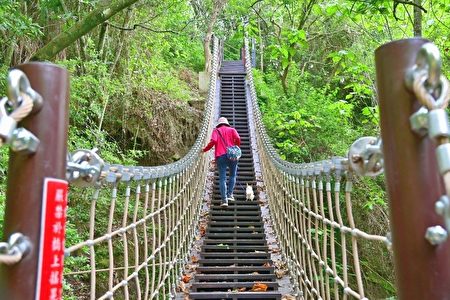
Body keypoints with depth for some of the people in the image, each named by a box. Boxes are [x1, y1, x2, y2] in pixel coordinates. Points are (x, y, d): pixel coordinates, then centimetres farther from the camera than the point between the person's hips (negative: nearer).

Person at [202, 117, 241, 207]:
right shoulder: (232, 129, 15)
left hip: (220, 156, 0)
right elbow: (238, 138, -4)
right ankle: (229, 194, 11)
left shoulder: (216, 130, 12)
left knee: (222, 178, 0)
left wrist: (205, 149, 5)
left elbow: (213, 141, -6)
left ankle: (224, 200, -7)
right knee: (232, 175, 19)